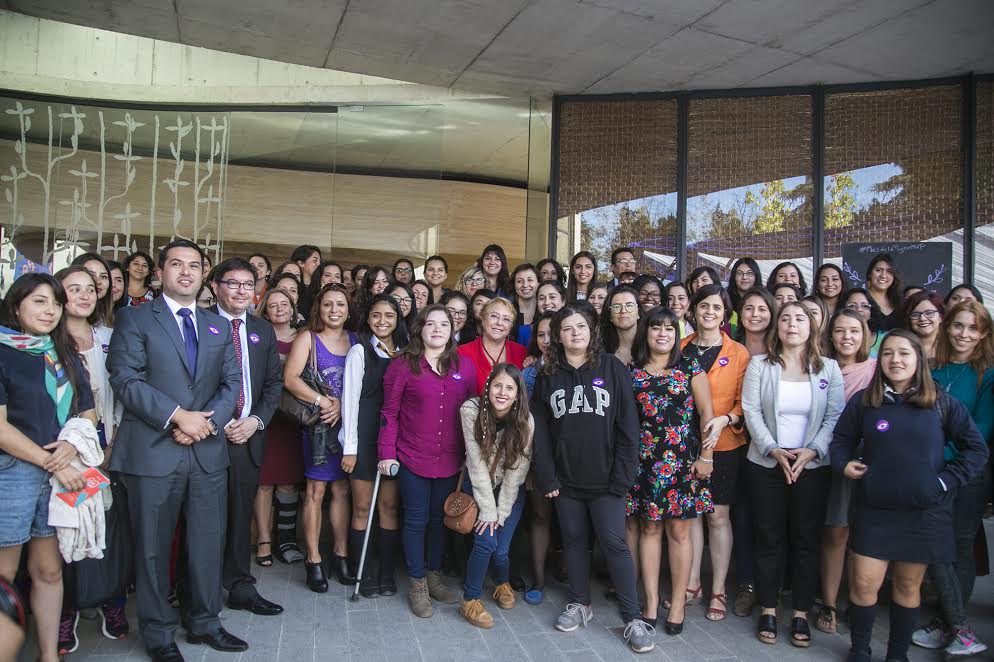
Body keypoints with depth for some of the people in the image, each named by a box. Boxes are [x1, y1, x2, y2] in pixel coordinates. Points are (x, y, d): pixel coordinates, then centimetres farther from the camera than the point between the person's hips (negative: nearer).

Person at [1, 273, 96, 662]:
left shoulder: (66, 356, 13)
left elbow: (87, 412, 13)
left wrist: (71, 445, -7)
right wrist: (49, 462, -11)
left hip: (62, 473, 5)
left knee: (49, 570, 10)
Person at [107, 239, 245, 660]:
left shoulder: (218, 326, 14)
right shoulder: (135, 319, 1)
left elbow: (232, 382, 9)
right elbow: (126, 379, -10)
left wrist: (207, 421, -8)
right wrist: (178, 416, -17)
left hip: (208, 451, 4)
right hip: (153, 450, -4)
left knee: (209, 542, 11)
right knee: (153, 547, 8)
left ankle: (205, 623, 27)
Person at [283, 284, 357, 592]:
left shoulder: (355, 340, 9)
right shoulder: (307, 338, 0)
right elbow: (290, 378, -10)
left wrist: (343, 405, -11)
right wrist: (322, 401, -16)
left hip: (347, 422, 3)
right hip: (319, 424, -3)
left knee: (342, 490, 8)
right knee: (316, 491, 1)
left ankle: (341, 555, 19)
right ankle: (313, 560, 10)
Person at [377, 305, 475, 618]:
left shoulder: (464, 367, 3)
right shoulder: (403, 365, -5)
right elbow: (389, 413, -3)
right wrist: (387, 453, -7)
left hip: (450, 460, 3)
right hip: (413, 459, -3)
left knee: (440, 519, 15)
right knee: (416, 520, 5)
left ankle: (434, 577, 32)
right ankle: (417, 584, 20)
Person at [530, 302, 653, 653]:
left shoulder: (613, 368, -4)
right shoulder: (548, 374, 4)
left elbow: (628, 426, -6)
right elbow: (540, 429, 3)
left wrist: (623, 475, -10)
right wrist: (547, 477, -2)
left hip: (604, 479, -3)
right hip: (566, 478, 3)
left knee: (614, 544, 0)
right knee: (574, 541, 14)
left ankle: (633, 618, 11)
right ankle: (580, 604, 31)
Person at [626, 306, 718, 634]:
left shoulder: (691, 367, 2)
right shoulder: (633, 370, 7)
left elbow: (707, 412, 0)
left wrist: (706, 455, -5)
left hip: (683, 458, -2)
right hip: (645, 458, 2)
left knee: (679, 530, 4)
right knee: (648, 527, 7)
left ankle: (678, 602, 16)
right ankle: (651, 600, 17)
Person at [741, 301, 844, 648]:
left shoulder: (828, 368, 4)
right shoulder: (759, 365, 2)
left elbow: (836, 417, -1)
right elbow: (751, 411, -4)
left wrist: (811, 451, -14)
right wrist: (774, 450, -14)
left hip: (812, 465, 1)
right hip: (766, 463, 0)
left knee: (806, 539, 6)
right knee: (769, 538, 6)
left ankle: (801, 613, 19)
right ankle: (768, 610, 18)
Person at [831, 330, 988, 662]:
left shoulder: (942, 404, -1)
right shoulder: (863, 401, 0)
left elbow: (976, 449, 4)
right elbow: (841, 441, 11)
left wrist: (947, 481, -6)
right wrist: (844, 464, -7)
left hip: (925, 513, 0)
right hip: (874, 510, 0)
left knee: (908, 585, 12)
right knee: (864, 584, 0)